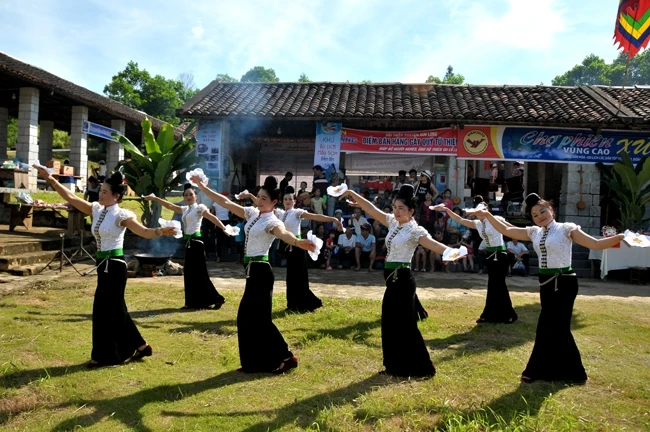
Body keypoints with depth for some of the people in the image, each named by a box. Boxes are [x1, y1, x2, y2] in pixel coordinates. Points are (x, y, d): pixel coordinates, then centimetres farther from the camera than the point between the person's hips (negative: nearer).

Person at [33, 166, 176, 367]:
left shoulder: (121, 215, -13)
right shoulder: (96, 209, 8)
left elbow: (144, 232, -23)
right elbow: (71, 197, 10)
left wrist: (161, 231, -42)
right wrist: (51, 180, 6)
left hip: (115, 265, -8)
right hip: (104, 264, 8)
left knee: (105, 308, -2)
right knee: (115, 308, 14)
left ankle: (106, 354, 12)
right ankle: (139, 346, 25)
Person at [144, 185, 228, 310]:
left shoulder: (199, 208, -6)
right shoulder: (185, 209, 16)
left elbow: (213, 218, -17)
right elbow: (169, 206, 18)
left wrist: (224, 229, -29)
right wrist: (155, 198, 12)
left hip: (196, 242, -8)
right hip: (189, 242, 8)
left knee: (199, 272, -8)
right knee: (189, 272, 9)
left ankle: (216, 299, -1)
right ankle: (194, 302, 15)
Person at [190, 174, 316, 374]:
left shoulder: (272, 221, -15)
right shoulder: (252, 213, 8)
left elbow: (283, 233, -38)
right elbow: (225, 202, 11)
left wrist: (298, 242, -62)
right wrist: (201, 185, 11)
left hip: (261, 271, -9)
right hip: (252, 270, 9)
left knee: (259, 317, -7)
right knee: (247, 316, 11)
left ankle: (285, 357, 5)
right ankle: (256, 362, 20)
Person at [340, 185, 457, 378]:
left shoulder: (415, 230, -14)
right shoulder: (392, 222, 8)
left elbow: (434, 244, -27)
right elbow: (371, 209, 6)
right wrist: (354, 195, 1)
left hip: (403, 279, -8)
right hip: (392, 278, 8)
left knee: (404, 323, -2)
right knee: (391, 322, 14)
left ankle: (417, 367, 11)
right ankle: (398, 365, 26)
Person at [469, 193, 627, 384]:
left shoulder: (566, 229, -7)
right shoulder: (534, 232, 9)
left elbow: (596, 244, -13)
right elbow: (506, 230, 11)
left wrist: (620, 237, -28)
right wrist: (487, 215, 4)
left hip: (564, 282, -6)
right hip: (546, 283, 7)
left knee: (548, 327, -3)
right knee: (558, 326, 14)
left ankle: (536, 371, 10)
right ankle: (570, 372, 27)